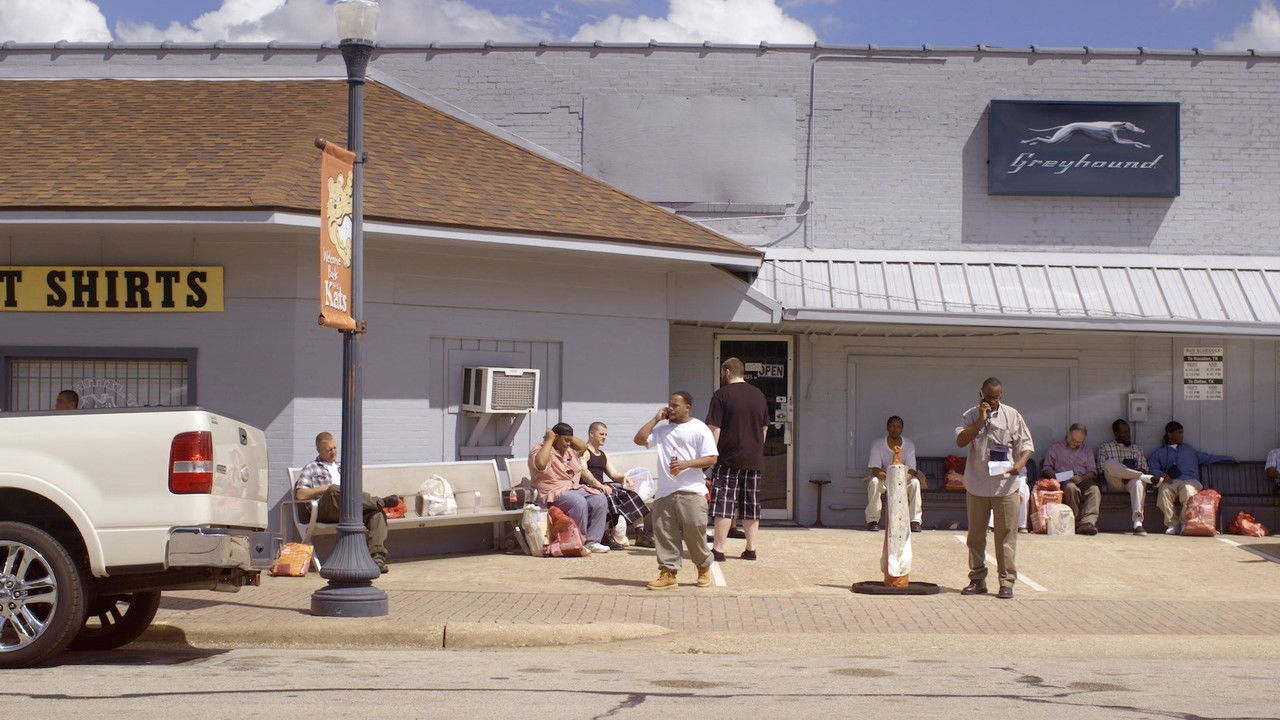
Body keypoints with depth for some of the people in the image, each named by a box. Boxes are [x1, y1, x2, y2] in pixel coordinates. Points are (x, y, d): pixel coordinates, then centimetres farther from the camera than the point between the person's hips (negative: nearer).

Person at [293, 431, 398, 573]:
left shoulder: (342, 469, 36)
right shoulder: (311, 468, 19)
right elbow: (300, 494, 3)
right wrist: (328, 488, -2)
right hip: (325, 510, -4)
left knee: (377, 513, -28)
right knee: (334, 490, -39)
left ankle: (377, 558, -44)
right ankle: (381, 501, -29)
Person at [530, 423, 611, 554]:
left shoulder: (569, 450, 21)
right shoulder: (540, 450, -6)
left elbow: (583, 447, 23)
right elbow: (540, 464, -27)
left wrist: (570, 437, 11)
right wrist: (549, 440, -18)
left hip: (576, 488, 8)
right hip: (555, 492, -8)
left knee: (600, 499, -16)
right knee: (579, 502, -36)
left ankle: (591, 541, -16)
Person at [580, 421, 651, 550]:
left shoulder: (604, 455, 26)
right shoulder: (583, 451, -1)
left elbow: (614, 475, 19)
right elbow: (584, 472, -18)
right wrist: (600, 485, -29)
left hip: (602, 486, 8)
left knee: (630, 494, -9)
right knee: (608, 496, -36)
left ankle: (641, 534, -13)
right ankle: (605, 536, -38)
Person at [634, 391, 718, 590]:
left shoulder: (699, 429, 1)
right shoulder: (662, 429, 16)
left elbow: (711, 459, -3)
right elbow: (639, 439, 6)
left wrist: (686, 464, -16)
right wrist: (656, 419, 6)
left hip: (691, 492, -4)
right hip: (664, 492, 4)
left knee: (694, 531, -3)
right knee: (664, 532, -1)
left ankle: (704, 568, 18)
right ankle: (668, 573, 2)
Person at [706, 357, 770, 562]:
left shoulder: (722, 394, -6)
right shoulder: (759, 395, 12)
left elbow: (714, 429, -10)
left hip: (729, 459, -5)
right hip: (754, 459, 5)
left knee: (724, 506, -5)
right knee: (751, 507, 10)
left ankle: (718, 550, -8)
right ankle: (751, 549, 11)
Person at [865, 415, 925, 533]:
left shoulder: (909, 444, -11)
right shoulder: (877, 444, -16)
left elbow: (911, 470, -16)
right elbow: (875, 469, -22)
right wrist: (888, 477, -42)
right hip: (883, 477, -1)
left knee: (915, 482, -29)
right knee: (874, 482, -34)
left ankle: (915, 521, -25)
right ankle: (872, 520, -25)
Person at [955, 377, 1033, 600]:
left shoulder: (1012, 415, 3)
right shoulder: (970, 416, 4)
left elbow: (1026, 444, 3)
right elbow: (960, 441, -9)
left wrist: (1020, 463, -16)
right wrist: (980, 421, -14)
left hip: (1005, 484, -2)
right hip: (977, 485, 2)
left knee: (1006, 534, -3)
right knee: (976, 535, 8)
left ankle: (1007, 581, 1)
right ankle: (977, 579, 18)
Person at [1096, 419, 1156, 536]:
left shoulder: (1137, 448, 24)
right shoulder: (1105, 447, 17)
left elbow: (1143, 468, 12)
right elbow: (1101, 470, 5)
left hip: (1132, 480, 1)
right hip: (1115, 484, -1)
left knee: (1137, 482, -38)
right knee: (1110, 463, -33)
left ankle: (1138, 522, -51)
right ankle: (1148, 478, -31)